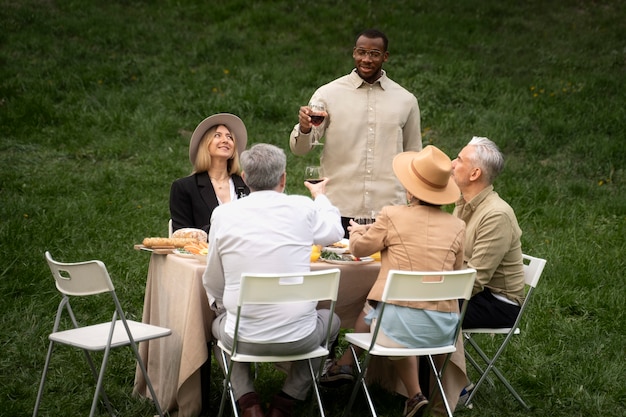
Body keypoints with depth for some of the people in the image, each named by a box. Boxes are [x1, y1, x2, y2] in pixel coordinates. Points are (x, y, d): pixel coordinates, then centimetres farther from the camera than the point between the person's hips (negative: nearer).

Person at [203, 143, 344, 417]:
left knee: (219, 323, 35)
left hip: (244, 338, 1)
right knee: (331, 320, 32)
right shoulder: (302, 209, -5)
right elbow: (334, 232, 18)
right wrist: (320, 196, 38)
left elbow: (213, 284, 5)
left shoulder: (223, 215, -5)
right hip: (298, 337, -1)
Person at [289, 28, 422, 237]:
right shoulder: (329, 94, 2)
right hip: (339, 211, -1)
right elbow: (299, 148, 0)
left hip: (388, 212, 1)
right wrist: (304, 129, -22)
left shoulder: (406, 101, 8)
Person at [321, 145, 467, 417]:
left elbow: (360, 249, 12)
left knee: (366, 312, 28)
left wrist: (357, 231, 35)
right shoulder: (457, 227, 3)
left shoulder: (392, 216, -5)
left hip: (400, 320, -3)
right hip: (443, 328, 3)